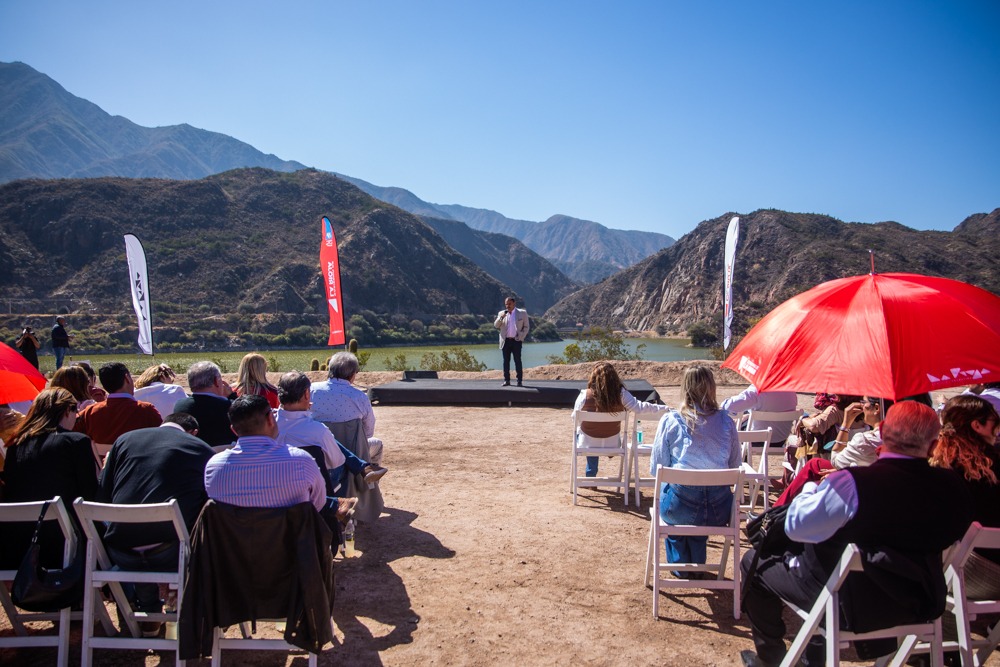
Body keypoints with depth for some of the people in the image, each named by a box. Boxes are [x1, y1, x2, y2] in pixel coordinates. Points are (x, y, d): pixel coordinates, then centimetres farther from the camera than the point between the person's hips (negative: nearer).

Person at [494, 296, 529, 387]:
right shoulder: (501, 313, 10)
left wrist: (521, 337, -3)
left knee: (517, 361, -4)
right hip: (505, 341, 2)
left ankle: (519, 381, -2)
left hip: (516, 341, -2)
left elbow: (526, 326, 7)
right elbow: (496, 326, 5)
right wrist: (501, 317, -12)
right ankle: (506, 380, 8)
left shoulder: (522, 313, 5)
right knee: (506, 361, 3)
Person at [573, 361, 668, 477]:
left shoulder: (585, 395, -22)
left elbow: (575, 417, -8)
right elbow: (640, 407, -18)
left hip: (589, 443, -2)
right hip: (611, 444, 2)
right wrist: (665, 408, -7)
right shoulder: (621, 394, -21)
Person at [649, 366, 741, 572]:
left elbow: (656, 469, -1)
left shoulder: (670, 420, -6)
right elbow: (735, 467, 8)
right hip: (719, 511, 2)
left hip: (680, 508, -2)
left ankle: (679, 563, 41)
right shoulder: (726, 421, 0)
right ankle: (697, 564, 47)